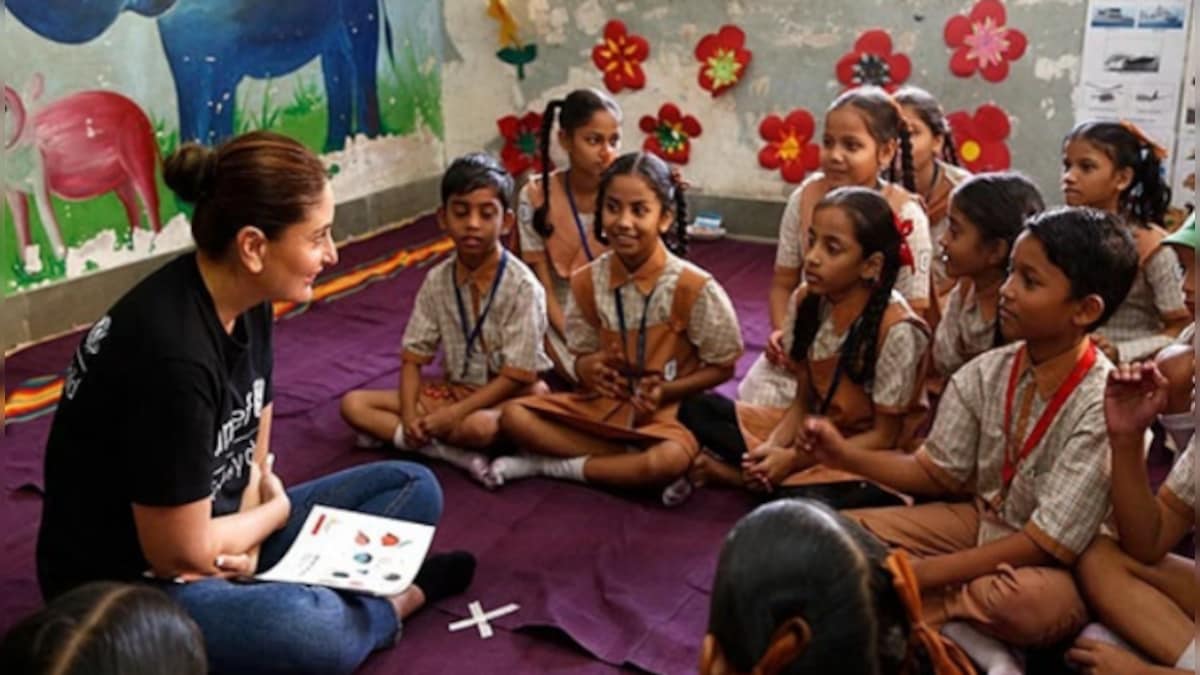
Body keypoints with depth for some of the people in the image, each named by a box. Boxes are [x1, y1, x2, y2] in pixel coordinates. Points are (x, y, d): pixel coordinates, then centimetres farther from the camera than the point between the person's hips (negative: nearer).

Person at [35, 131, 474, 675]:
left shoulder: (245, 301, -4)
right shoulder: (171, 354, -31)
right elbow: (183, 553, -23)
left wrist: (245, 542, -9)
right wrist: (276, 511, -5)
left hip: (203, 530, 9)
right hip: (129, 584, -9)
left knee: (414, 487, 7)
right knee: (312, 631, -37)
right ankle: (390, 599, -4)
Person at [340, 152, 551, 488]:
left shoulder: (522, 286, -18)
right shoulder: (437, 280, -3)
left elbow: (518, 376, -19)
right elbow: (413, 357, 0)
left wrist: (453, 415, -24)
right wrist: (409, 415, -18)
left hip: (509, 396, -6)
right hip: (453, 389, 6)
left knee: (480, 427, -41)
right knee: (354, 404, -10)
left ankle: (391, 434, -16)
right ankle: (453, 453, -23)